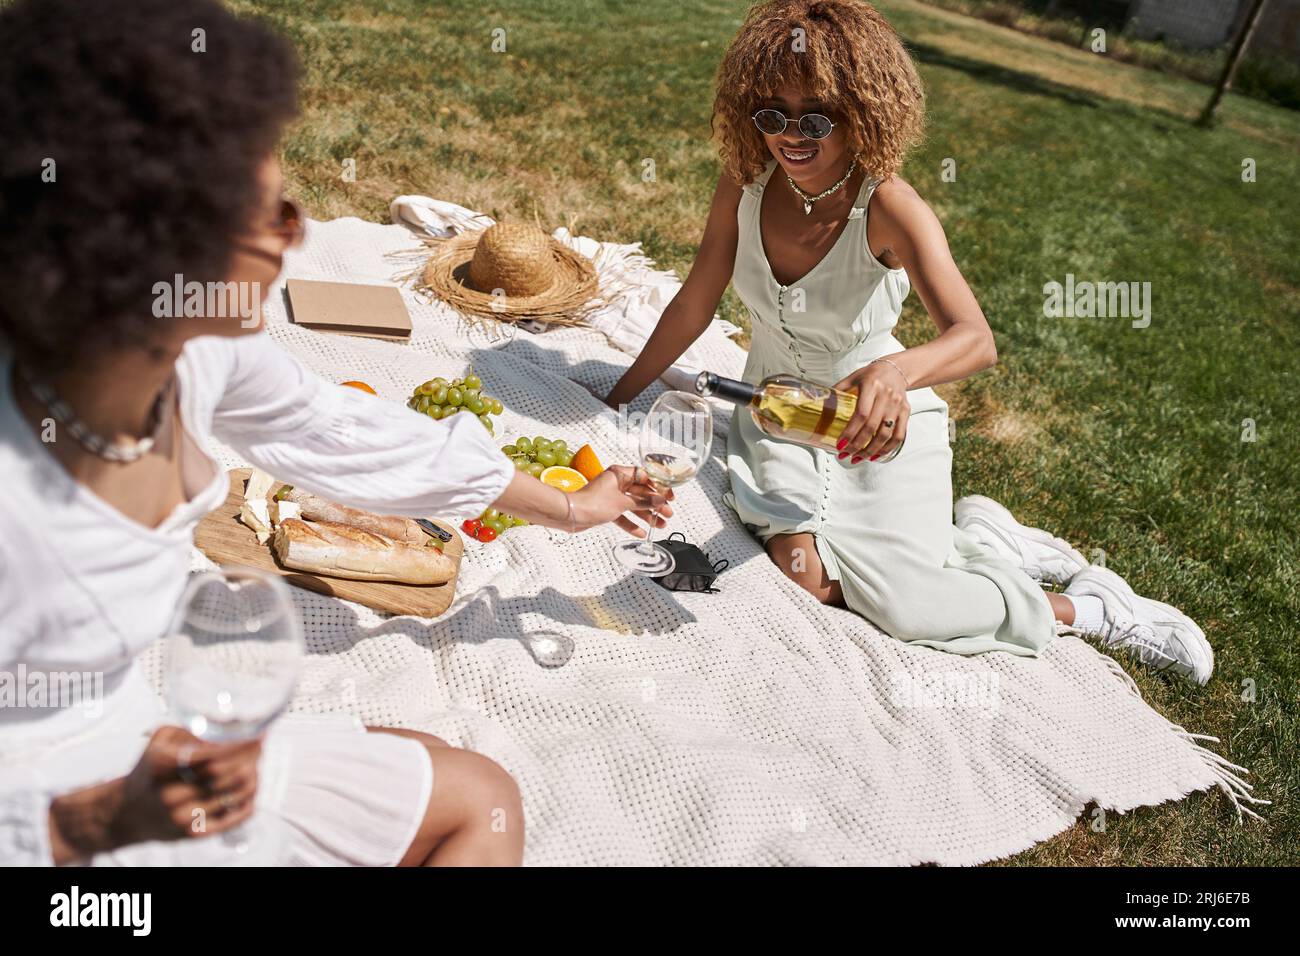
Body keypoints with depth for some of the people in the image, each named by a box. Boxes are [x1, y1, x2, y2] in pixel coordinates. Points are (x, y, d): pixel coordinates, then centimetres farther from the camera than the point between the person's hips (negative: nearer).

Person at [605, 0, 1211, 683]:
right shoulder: (746, 181, -11)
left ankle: (1087, 607, 12)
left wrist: (896, 372, -59)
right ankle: (985, 539, 8)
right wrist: (619, 396, 1)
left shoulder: (888, 208, -23)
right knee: (809, 578, -20)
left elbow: (976, 340, -37)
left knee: (902, 607, -17)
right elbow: (695, 303, -2)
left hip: (880, 418, -3)